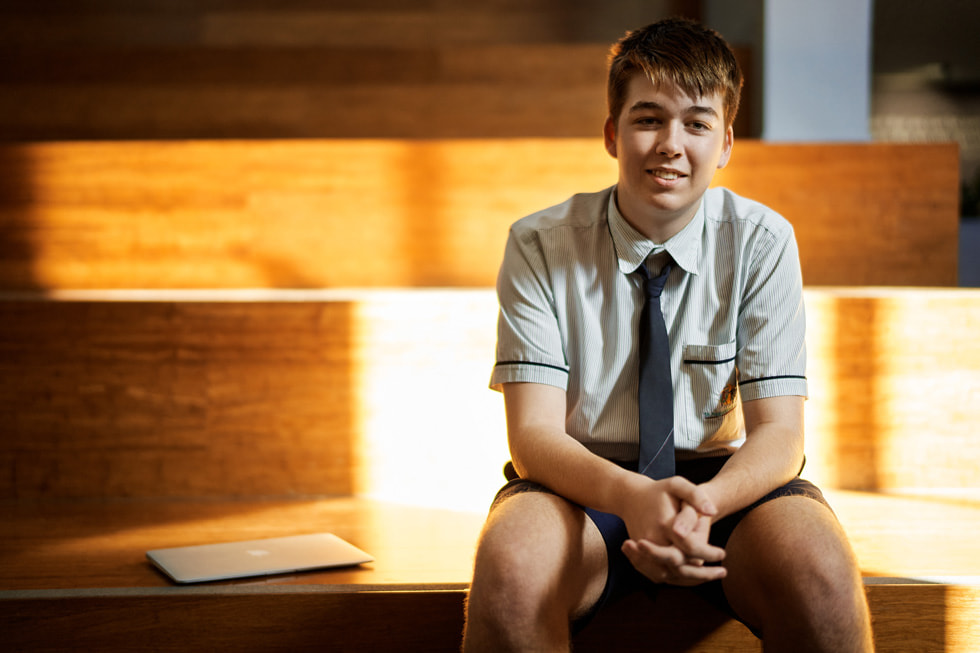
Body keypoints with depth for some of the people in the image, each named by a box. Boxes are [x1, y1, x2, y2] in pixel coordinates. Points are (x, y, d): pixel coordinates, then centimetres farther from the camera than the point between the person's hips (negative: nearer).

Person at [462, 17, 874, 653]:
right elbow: (533, 432, -14)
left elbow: (779, 432, -9)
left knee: (821, 572, -32)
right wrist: (631, 496, -35)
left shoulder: (761, 242, -5)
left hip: (721, 479, 1)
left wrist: (704, 502, -32)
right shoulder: (540, 245, -7)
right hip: (587, 481, 0)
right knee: (510, 569, -35)